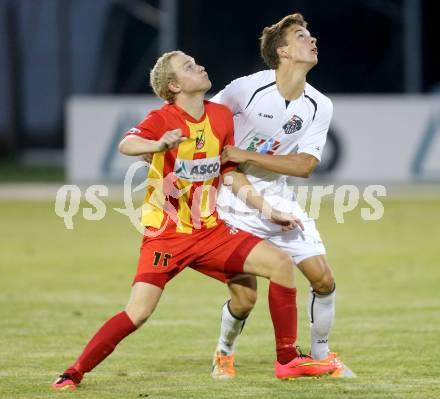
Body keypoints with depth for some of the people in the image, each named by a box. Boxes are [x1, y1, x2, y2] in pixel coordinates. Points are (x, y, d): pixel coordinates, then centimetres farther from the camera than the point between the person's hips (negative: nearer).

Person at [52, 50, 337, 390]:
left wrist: (270, 212, 10)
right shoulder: (163, 119, -12)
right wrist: (159, 144, -54)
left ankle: (288, 361, 2)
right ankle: (74, 373, -2)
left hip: (210, 231, 5)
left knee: (281, 263, -8)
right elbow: (126, 145, -33)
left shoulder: (222, 116, 5)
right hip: (165, 235, -5)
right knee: (138, 313, -18)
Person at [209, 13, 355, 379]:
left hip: (279, 200, 4)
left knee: (323, 279, -3)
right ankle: (224, 353, 22)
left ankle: (321, 354, 20)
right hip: (236, 206, -4)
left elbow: (305, 165, -14)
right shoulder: (247, 88, -17)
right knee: (244, 297, -9)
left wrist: (245, 156, -21)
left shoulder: (320, 106, -6)